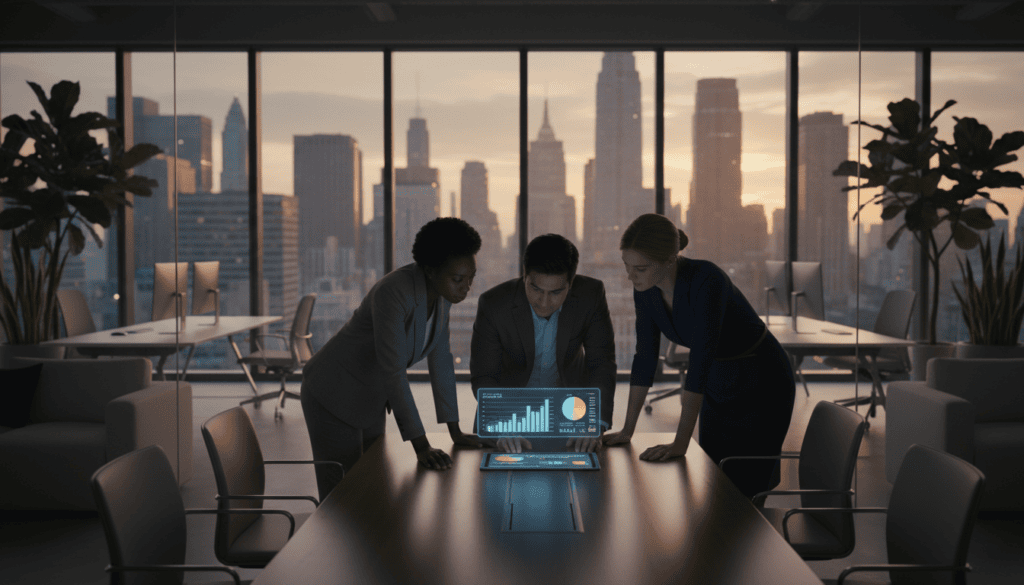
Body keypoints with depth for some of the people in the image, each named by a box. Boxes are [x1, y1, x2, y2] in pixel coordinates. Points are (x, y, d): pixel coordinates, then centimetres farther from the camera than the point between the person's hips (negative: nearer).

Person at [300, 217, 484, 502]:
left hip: (370, 399, 8)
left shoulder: (442, 290, -8)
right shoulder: (393, 293, -33)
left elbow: (440, 357, -1)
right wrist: (421, 446, -34)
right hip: (334, 395, -8)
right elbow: (393, 370, -35)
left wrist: (455, 430, 0)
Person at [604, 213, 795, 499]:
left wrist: (681, 443, -37)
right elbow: (645, 356, -2)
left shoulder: (706, 280, -33)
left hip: (762, 387, -7)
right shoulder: (645, 290, -11)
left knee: (743, 494, -3)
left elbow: (700, 360, -36)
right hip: (718, 387, 7)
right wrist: (627, 430, -1)